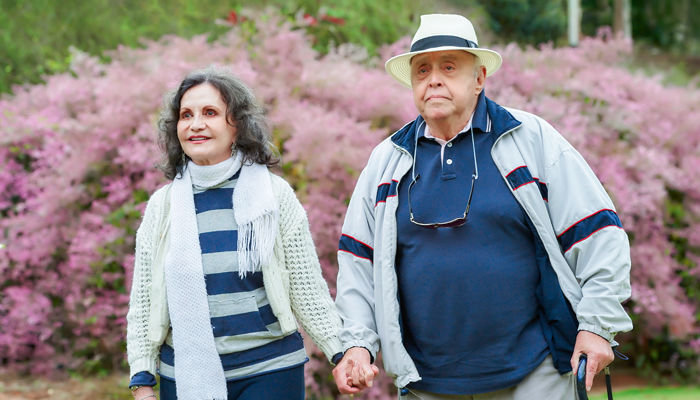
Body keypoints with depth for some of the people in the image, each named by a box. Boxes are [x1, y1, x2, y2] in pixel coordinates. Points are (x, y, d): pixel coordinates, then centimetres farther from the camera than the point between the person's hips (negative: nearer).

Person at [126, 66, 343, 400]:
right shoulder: (161, 206, 5)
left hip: (269, 372, -2)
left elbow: (308, 290, 3)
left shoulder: (274, 194, 1)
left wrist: (343, 352, -4)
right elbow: (142, 304, 8)